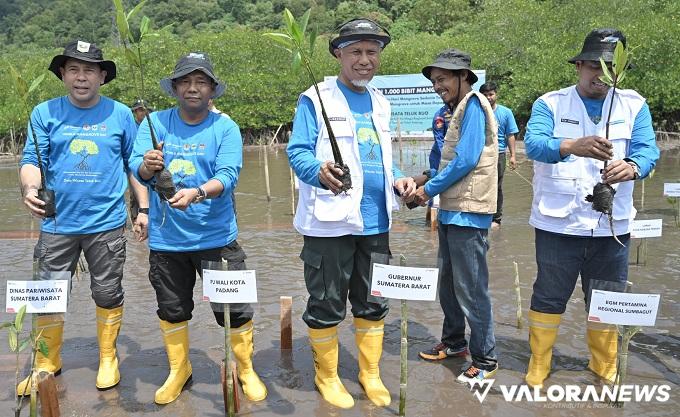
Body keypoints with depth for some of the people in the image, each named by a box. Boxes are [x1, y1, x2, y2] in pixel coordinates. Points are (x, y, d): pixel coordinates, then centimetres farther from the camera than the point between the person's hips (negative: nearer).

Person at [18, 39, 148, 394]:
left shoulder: (120, 114, 2)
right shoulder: (44, 113, 2)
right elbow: (32, 161, -3)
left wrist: (143, 208, 3)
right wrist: (30, 188, -24)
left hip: (106, 224, -1)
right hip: (57, 224, 1)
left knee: (108, 295, 9)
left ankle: (108, 359, 29)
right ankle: (47, 364, 29)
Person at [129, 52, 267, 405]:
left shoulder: (225, 127, -5)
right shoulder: (155, 123, 1)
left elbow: (227, 176, -17)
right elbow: (137, 169, -8)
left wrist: (197, 193, -36)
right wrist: (147, 166, -32)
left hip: (216, 236, -2)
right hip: (165, 238, 2)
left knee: (234, 308, 4)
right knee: (172, 309, 17)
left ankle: (246, 370, 27)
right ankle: (178, 370, 39)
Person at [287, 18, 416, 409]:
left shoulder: (381, 103, 14)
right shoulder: (316, 99, -6)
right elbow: (298, 152, -14)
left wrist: (398, 180, 0)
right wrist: (319, 172, -35)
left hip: (376, 222, 6)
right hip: (331, 221, -6)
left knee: (374, 302, 15)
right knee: (327, 303, 6)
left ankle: (371, 373, 32)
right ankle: (327, 376, 26)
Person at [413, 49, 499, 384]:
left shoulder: (473, 105, -11)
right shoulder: (458, 109, 17)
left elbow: (466, 160, -19)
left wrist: (429, 189, -11)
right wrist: (430, 183, 6)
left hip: (468, 213, -10)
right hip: (451, 211, 10)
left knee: (471, 289, -2)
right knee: (448, 283, 18)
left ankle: (485, 359, 11)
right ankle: (453, 342, 33)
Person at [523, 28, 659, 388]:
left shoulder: (634, 106, 5)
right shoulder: (550, 103, -3)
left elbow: (648, 149, -8)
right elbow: (533, 143, -20)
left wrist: (632, 166, -33)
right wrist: (573, 146, -40)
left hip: (612, 224, 3)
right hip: (558, 222, -3)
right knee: (549, 297, 7)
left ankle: (605, 367, 36)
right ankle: (538, 366, 23)